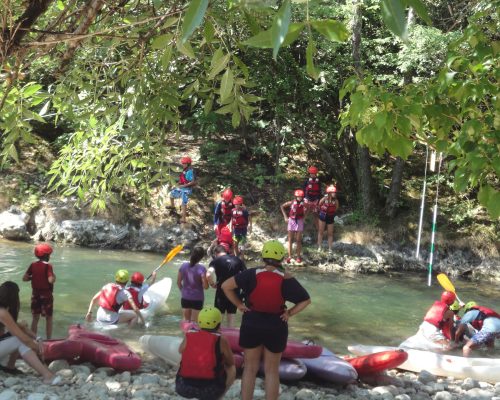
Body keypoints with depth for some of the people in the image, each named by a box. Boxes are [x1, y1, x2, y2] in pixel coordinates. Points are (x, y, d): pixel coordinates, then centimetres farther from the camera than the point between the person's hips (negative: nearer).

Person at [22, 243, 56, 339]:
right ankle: (49, 340, 8)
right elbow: (51, 280, -26)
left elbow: (24, 278, 0)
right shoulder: (48, 266, -16)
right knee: (48, 318, 6)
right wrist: (54, 276, -6)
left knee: (35, 318, 13)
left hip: (35, 294, 5)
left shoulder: (33, 265, 1)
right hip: (46, 294, -5)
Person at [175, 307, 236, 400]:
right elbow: (231, 362, 9)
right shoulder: (221, 340, -5)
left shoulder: (188, 336, 2)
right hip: (211, 390, -3)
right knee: (231, 369, 22)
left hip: (183, 387, 3)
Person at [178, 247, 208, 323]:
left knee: (185, 320, 17)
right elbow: (205, 286, -17)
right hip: (197, 299, -4)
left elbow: (178, 282, 5)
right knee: (194, 322, 8)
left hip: (185, 298, 4)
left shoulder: (183, 266, -4)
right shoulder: (201, 269, -17)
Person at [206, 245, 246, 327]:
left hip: (222, 291, -3)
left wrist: (212, 284, -5)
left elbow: (208, 275, -21)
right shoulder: (237, 260, 7)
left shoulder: (215, 261, -4)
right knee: (231, 314, 14)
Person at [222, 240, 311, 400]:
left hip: (251, 326, 0)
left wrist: (239, 304, -5)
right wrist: (290, 313, -2)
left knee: (250, 368, 14)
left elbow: (226, 286, -12)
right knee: (272, 370, 13)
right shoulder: (287, 279, -11)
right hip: (276, 328, 0)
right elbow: (306, 300, -6)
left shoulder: (252, 274, -12)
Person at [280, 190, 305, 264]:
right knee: (290, 240, 4)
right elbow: (282, 206, 5)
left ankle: (298, 256, 13)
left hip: (299, 222, -1)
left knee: (298, 240, 4)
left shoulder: (303, 204, -10)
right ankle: (289, 256, 9)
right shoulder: (291, 203, -9)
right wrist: (285, 216, 3)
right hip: (291, 221, 1)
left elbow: (304, 214, -4)